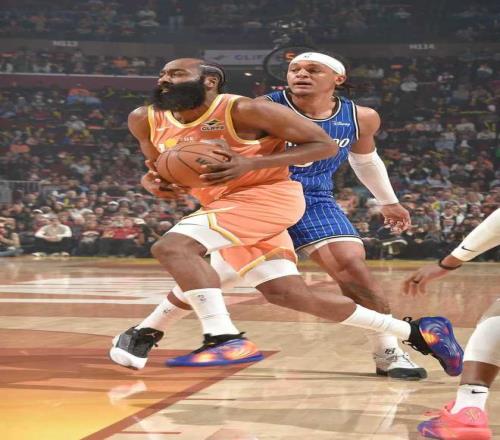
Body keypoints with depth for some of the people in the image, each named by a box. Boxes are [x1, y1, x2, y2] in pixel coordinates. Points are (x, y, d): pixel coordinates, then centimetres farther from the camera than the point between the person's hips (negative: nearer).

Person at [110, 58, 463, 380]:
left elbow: (325, 144, -13)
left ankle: (225, 339, -25)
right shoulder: (146, 121, 2)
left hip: (267, 196, -8)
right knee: (288, 294, 8)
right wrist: (152, 180, -4)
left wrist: (252, 164, -23)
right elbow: (159, 163, 22)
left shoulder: (243, 111, -17)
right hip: (224, 207, 8)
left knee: (172, 246, -24)